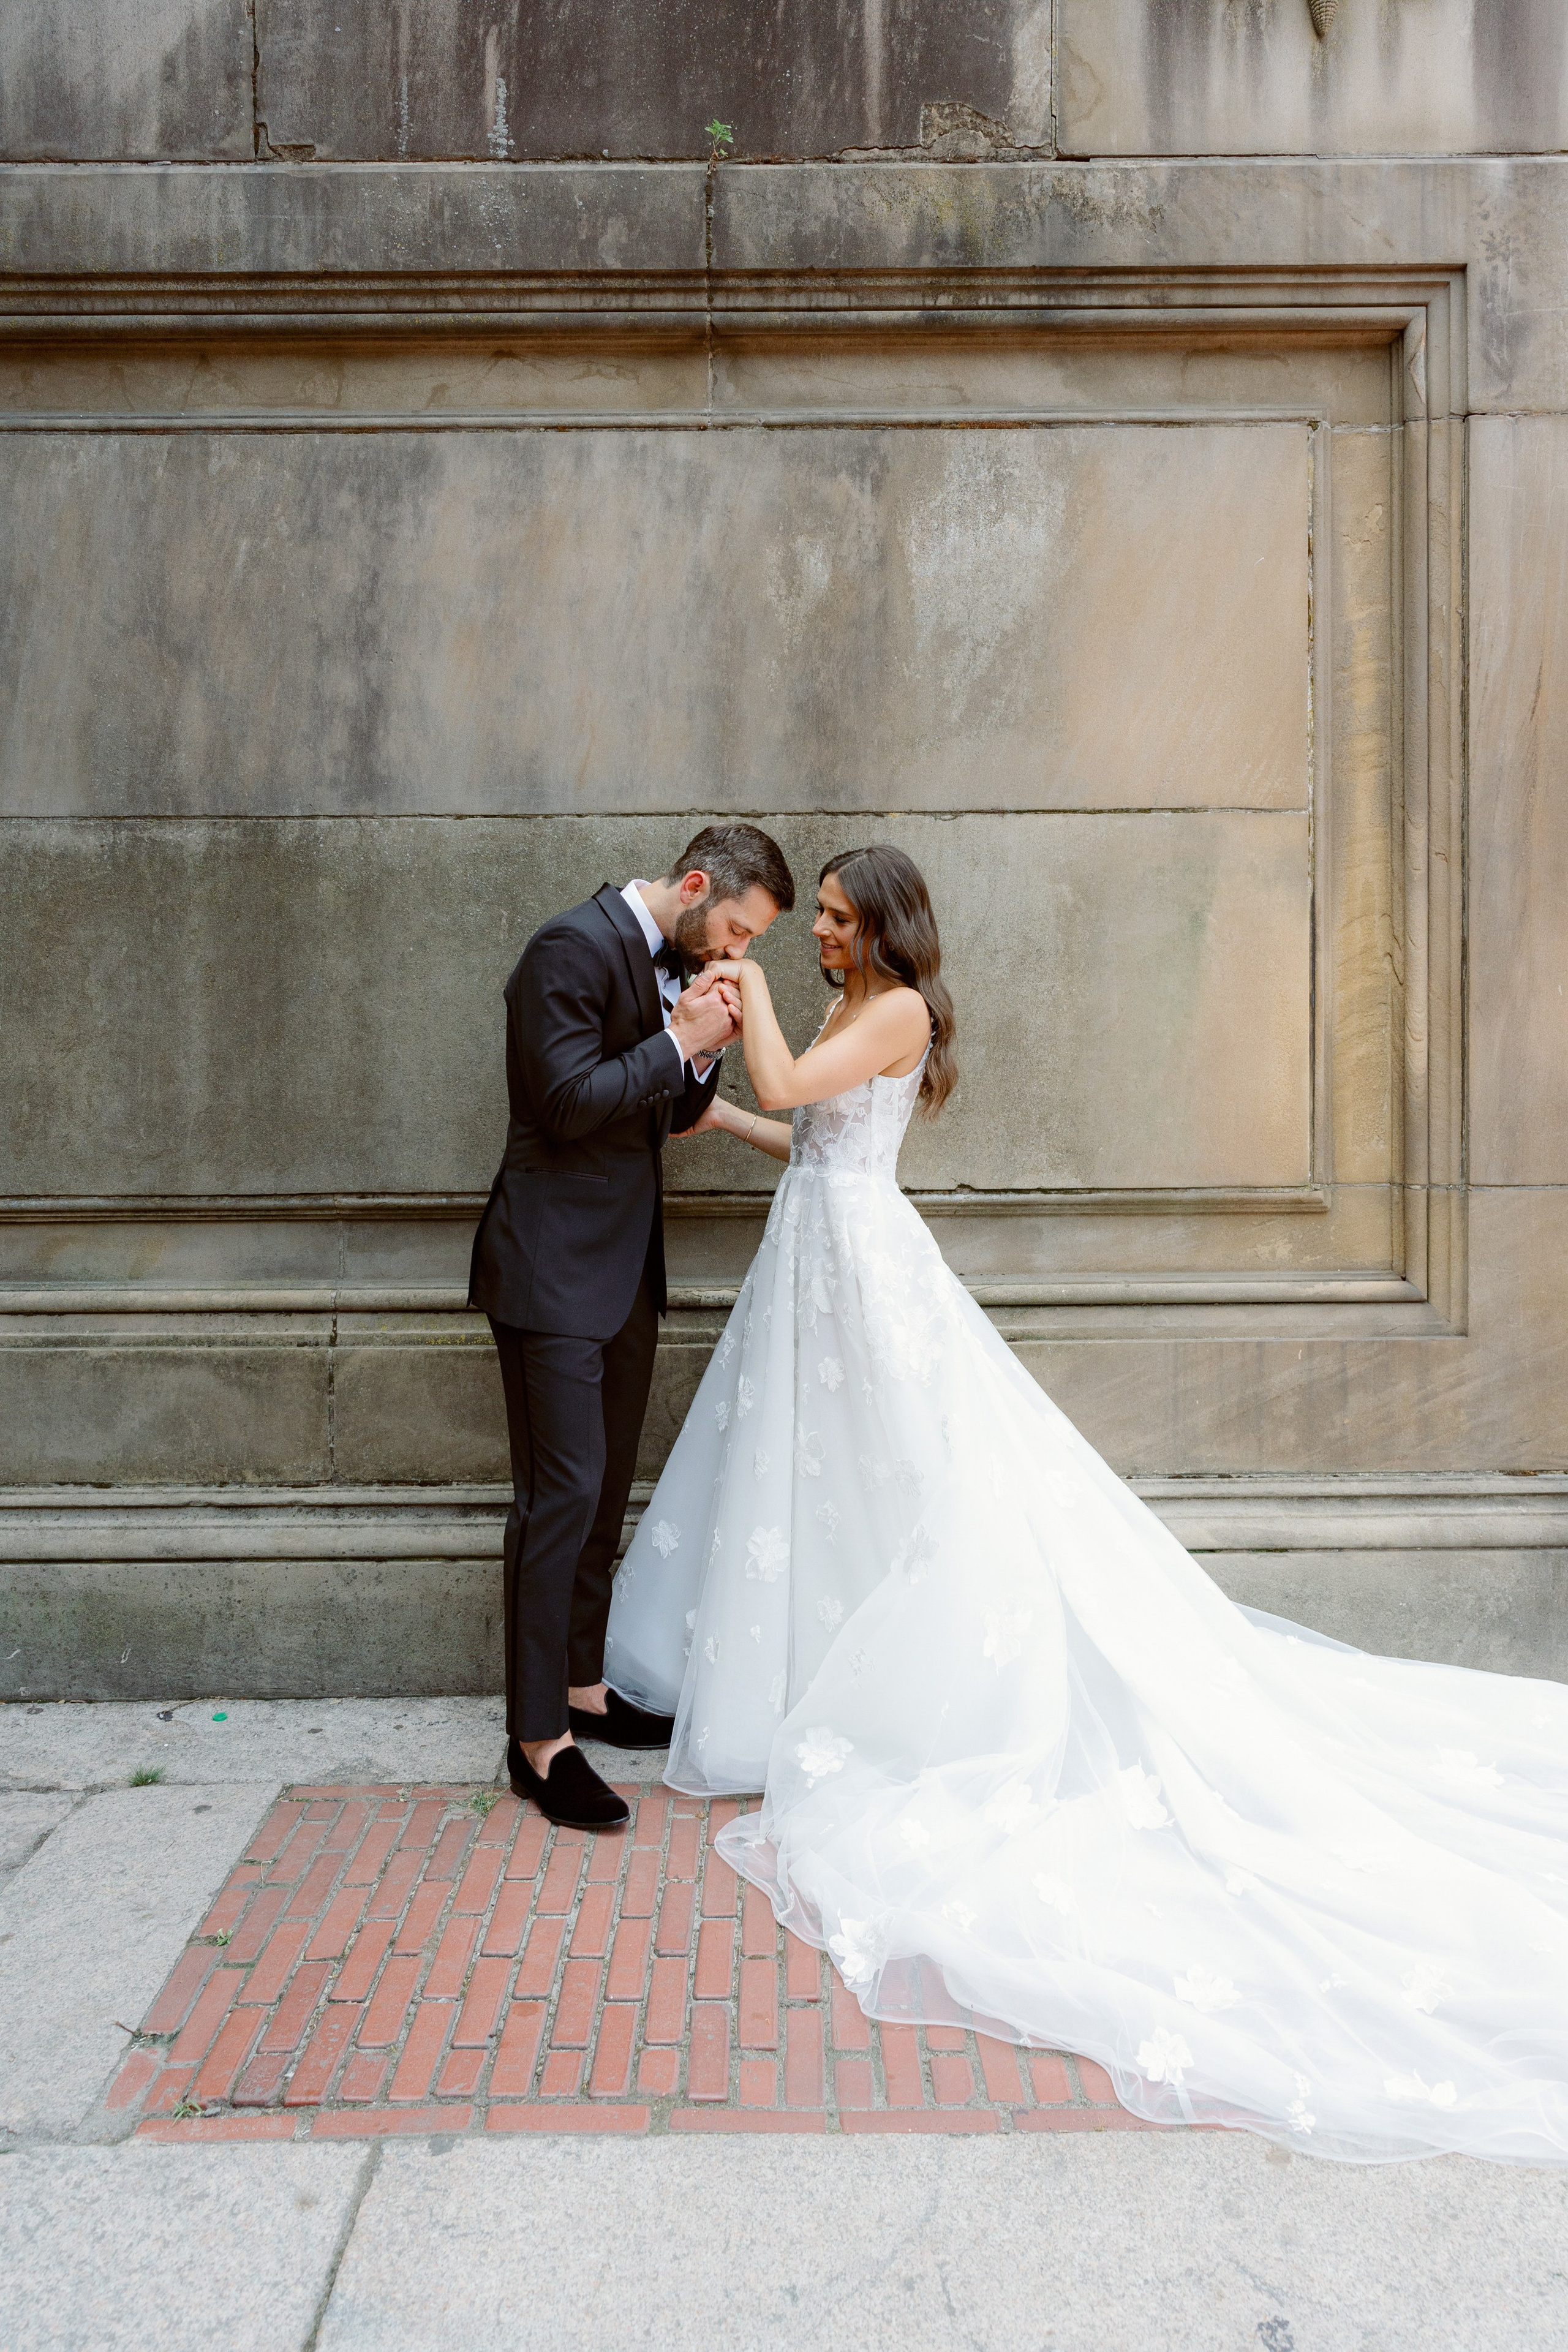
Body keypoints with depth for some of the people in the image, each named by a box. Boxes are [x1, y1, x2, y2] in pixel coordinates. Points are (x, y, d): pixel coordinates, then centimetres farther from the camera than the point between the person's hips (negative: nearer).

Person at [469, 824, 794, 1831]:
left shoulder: (675, 961, 13)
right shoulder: (575, 946, -14)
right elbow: (567, 1103, -21)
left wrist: (709, 1050, -1)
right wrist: (679, 1040, -17)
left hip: (627, 1266, 9)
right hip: (556, 1266, -9)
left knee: (606, 1492, 15)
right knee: (561, 1496, -7)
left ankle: (583, 1687, 29)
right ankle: (539, 1739, 2)